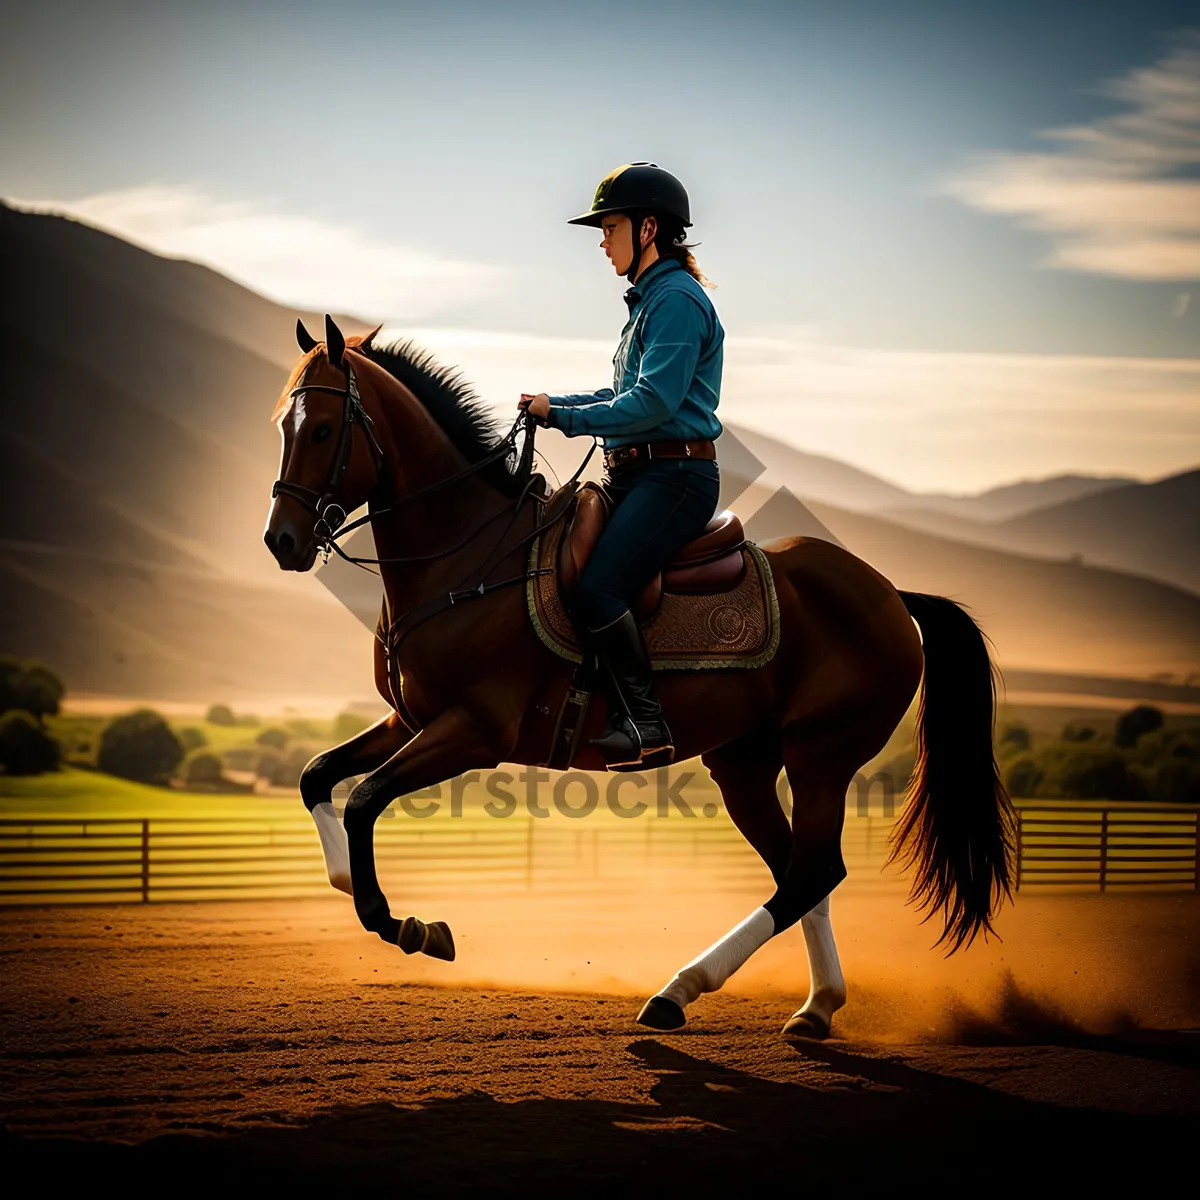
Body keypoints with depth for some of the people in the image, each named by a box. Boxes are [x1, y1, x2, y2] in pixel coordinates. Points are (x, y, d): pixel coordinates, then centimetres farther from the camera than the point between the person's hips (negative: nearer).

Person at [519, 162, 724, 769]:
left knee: (596, 588, -24)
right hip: (636, 474, 11)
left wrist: (562, 416, -14)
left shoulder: (678, 300, -12)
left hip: (675, 476, -11)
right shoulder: (650, 299, 20)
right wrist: (556, 404, 8)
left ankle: (644, 724, -19)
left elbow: (652, 403, -21)